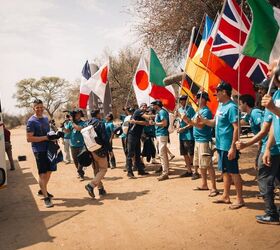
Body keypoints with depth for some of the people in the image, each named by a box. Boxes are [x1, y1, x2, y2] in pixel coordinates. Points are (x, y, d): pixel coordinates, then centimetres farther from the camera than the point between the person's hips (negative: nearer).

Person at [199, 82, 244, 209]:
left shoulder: (231, 107, -17)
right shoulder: (220, 106, 11)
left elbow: (236, 128, -21)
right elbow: (215, 122, 18)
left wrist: (233, 148, -24)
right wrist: (203, 120, -1)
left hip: (228, 147, -9)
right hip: (221, 145, 9)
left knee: (233, 172, 0)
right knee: (225, 171, 16)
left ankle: (240, 199, 11)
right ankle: (226, 196, 27)